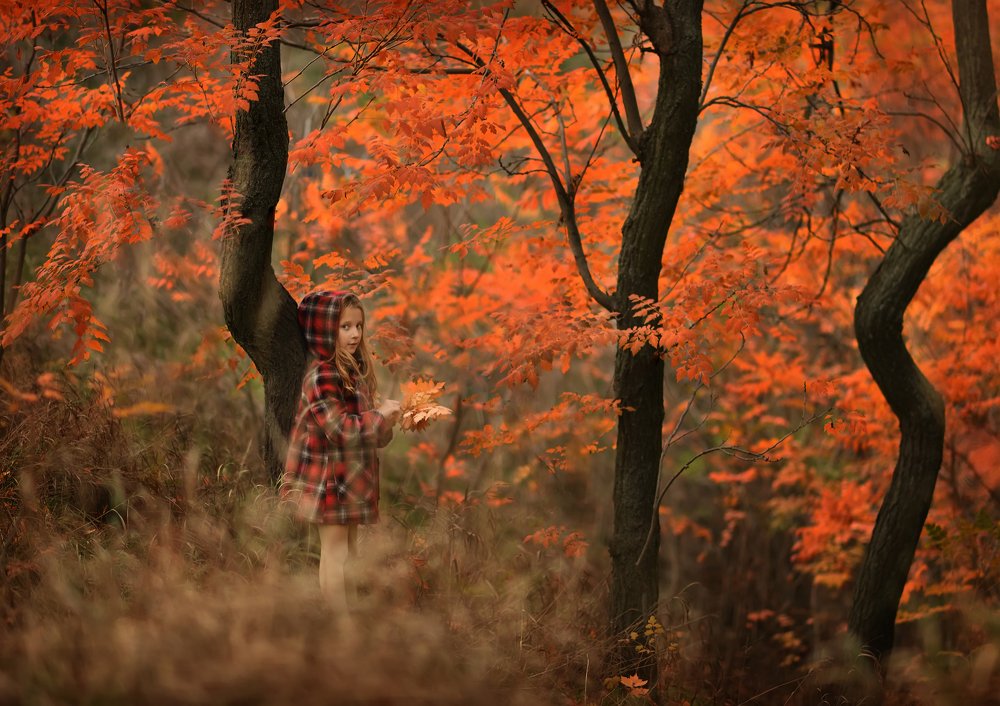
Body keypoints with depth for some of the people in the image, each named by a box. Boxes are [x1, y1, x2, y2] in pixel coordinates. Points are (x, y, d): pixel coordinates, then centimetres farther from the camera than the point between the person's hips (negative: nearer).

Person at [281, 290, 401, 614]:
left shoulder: (355, 369, 10)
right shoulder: (322, 375, -19)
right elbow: (343, 430, -24)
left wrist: (385, 421, -3)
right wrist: (381, 414, -13)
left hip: (351, 477, 9)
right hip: (329, 477, -9)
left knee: (349, 551, 13)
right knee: (335, 552, -4)